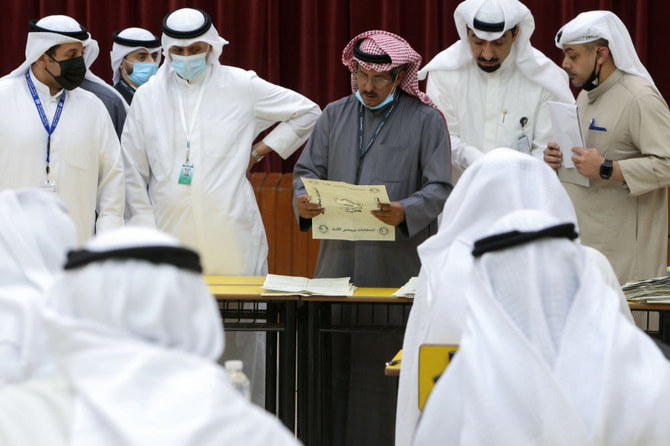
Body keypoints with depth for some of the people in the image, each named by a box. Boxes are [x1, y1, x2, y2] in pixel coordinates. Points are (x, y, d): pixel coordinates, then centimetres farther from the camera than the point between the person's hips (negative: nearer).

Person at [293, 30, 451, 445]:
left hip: (397, 266, -4)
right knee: (332, 365, 2)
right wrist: (303, 199, -9)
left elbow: (440, 188, -4)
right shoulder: (335, 115, 16)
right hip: (339, 261, 4)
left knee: (384, 368, -4)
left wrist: (406, 212, -23)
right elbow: (308, 169, 14)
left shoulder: (425, 120, 3)